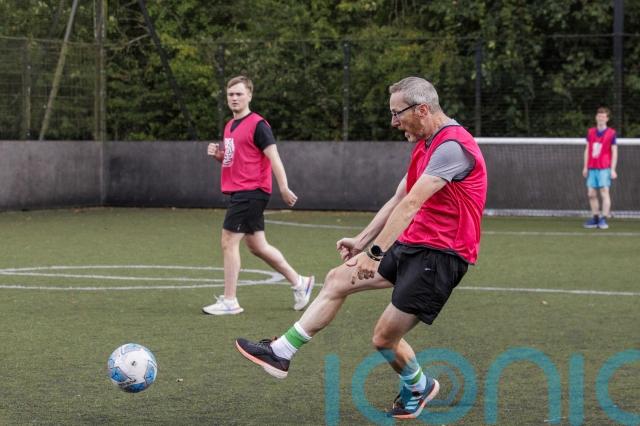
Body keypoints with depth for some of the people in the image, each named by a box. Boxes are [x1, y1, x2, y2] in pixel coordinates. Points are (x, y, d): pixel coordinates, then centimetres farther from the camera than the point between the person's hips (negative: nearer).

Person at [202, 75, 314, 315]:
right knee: (256, 245, 14)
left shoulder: (257, 125, -10)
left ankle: (229, 301, -4)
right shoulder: (230, 126, 16)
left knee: (229, 242, -9)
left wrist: (284, 188, -23)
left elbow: (273, 157, -16)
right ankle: (299, 282, 26)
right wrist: (218, 155, 5)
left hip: (251, 192, -9)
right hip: (239, 192, 9)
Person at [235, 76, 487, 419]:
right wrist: (362, 241, 18)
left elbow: (411, 204, -25)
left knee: (384, 338, -6)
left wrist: (375, 252, -26)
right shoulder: (425, 144, 12)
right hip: (411, 245, 10)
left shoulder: (452, 146, -21)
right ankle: (281, 353, 12)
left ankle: (418, 388, 24)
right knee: (337, 280, 7)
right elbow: (398, 200, 20)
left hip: (440, 253, -10)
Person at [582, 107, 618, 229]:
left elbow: (614, 152, -2)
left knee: (604, 192, -11)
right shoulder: (590, 132, 11)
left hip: (604, 168, -5)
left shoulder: (611, 133, -1)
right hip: (592, 168, 5)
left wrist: (613, 169, -9)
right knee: (591, 194, 4)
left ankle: (604, 219, -10)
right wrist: (585, 167, 10)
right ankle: (595, 218, 11)